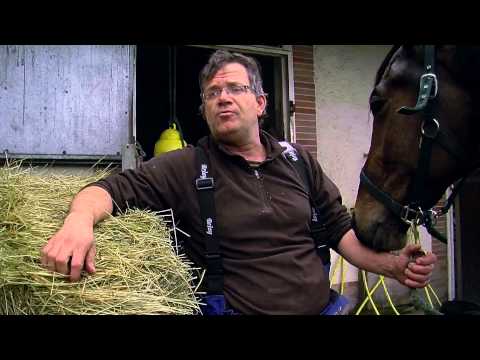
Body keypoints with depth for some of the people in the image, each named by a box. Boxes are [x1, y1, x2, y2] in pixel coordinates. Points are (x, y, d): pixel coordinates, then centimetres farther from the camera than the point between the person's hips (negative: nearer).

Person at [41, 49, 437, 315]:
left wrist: (393, 264, -6)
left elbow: (340, 227, 9)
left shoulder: (299, 159, 5)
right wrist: (80, 220, -35)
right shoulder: (184, 167, -7)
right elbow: (113, 188, -13)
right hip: (239, 308, -3)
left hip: (324, 305, 4)